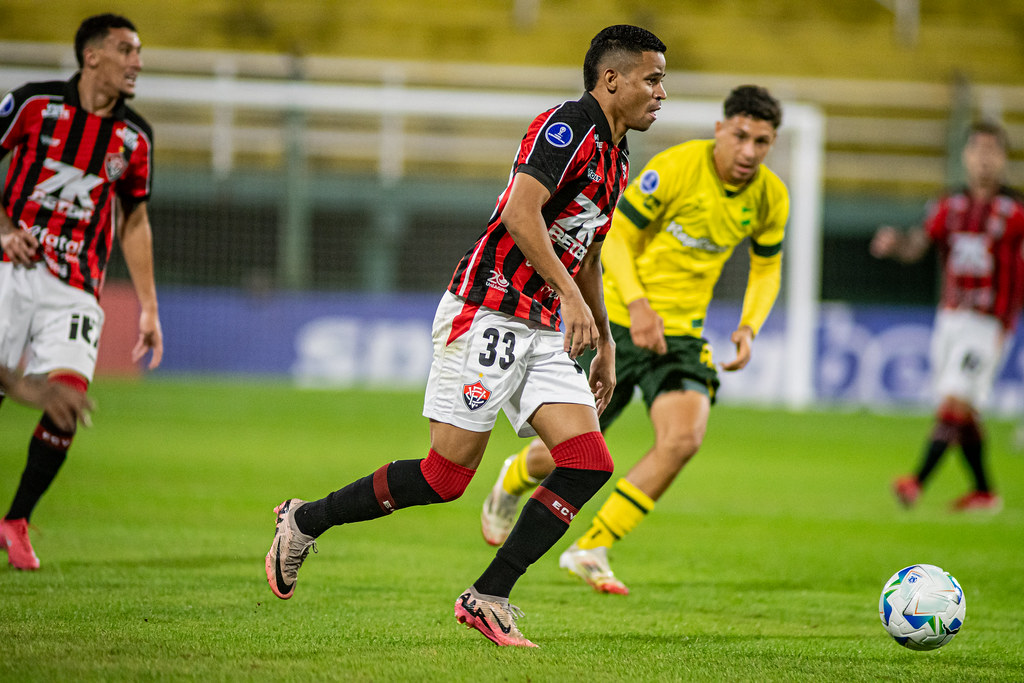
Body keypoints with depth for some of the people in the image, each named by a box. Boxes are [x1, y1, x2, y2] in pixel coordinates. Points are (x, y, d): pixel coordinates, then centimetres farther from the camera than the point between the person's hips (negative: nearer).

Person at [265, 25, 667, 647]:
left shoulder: (616, 159, 18)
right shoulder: (569, 126, -13)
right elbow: (519, 213, -26)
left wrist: (605, 344, 30)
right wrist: (568, 295, -31)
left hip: (542, 333, 9)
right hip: (486, 315, -9)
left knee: (589, 463, -7)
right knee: (446, 476, -8)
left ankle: (489, 596, -2)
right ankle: (305, 521, 12)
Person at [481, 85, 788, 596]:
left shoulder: (771, 198, -1)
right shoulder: (676, 168, -17)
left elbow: (767, 267, 15)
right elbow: (615, 235, -12)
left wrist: (749, 327, -3)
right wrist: (638, 305, -26)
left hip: (682, 334, 3)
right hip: (617, 320, -3)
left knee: (684, 438, -23)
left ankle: (591, 550, -9)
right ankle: (512, 482, 43)